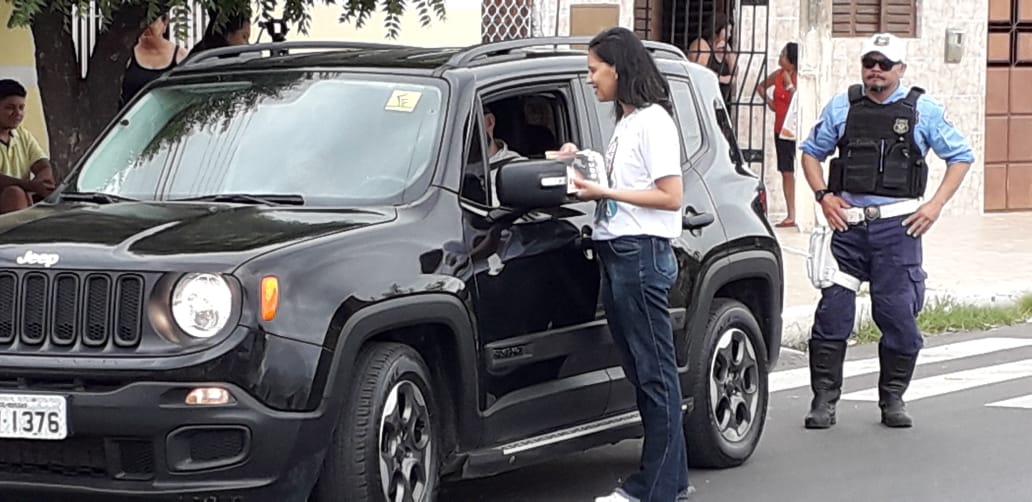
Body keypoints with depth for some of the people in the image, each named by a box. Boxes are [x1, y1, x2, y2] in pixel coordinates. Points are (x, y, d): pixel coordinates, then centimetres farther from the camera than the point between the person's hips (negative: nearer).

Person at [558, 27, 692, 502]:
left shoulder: (653, 121, -10)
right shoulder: (625, 122, 18)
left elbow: (670, 196, -15)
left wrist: (604, 192, -15)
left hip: (642, 253, -10)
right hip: (615, 251, 10)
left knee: (654, 372, -6)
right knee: (640, 369, 10)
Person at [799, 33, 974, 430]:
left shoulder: (923, 110, 4)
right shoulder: (842, 107, 9)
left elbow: (960, 157, 9)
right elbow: (811, 152, 19)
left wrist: (935, 205, -1)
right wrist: (824, 196, 3)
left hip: (897, 225, -1)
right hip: (848, 222, 1)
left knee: (898, 315, 0)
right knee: (833, 311, -4)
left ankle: (893, 399, 15)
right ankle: (824, 399, 3)